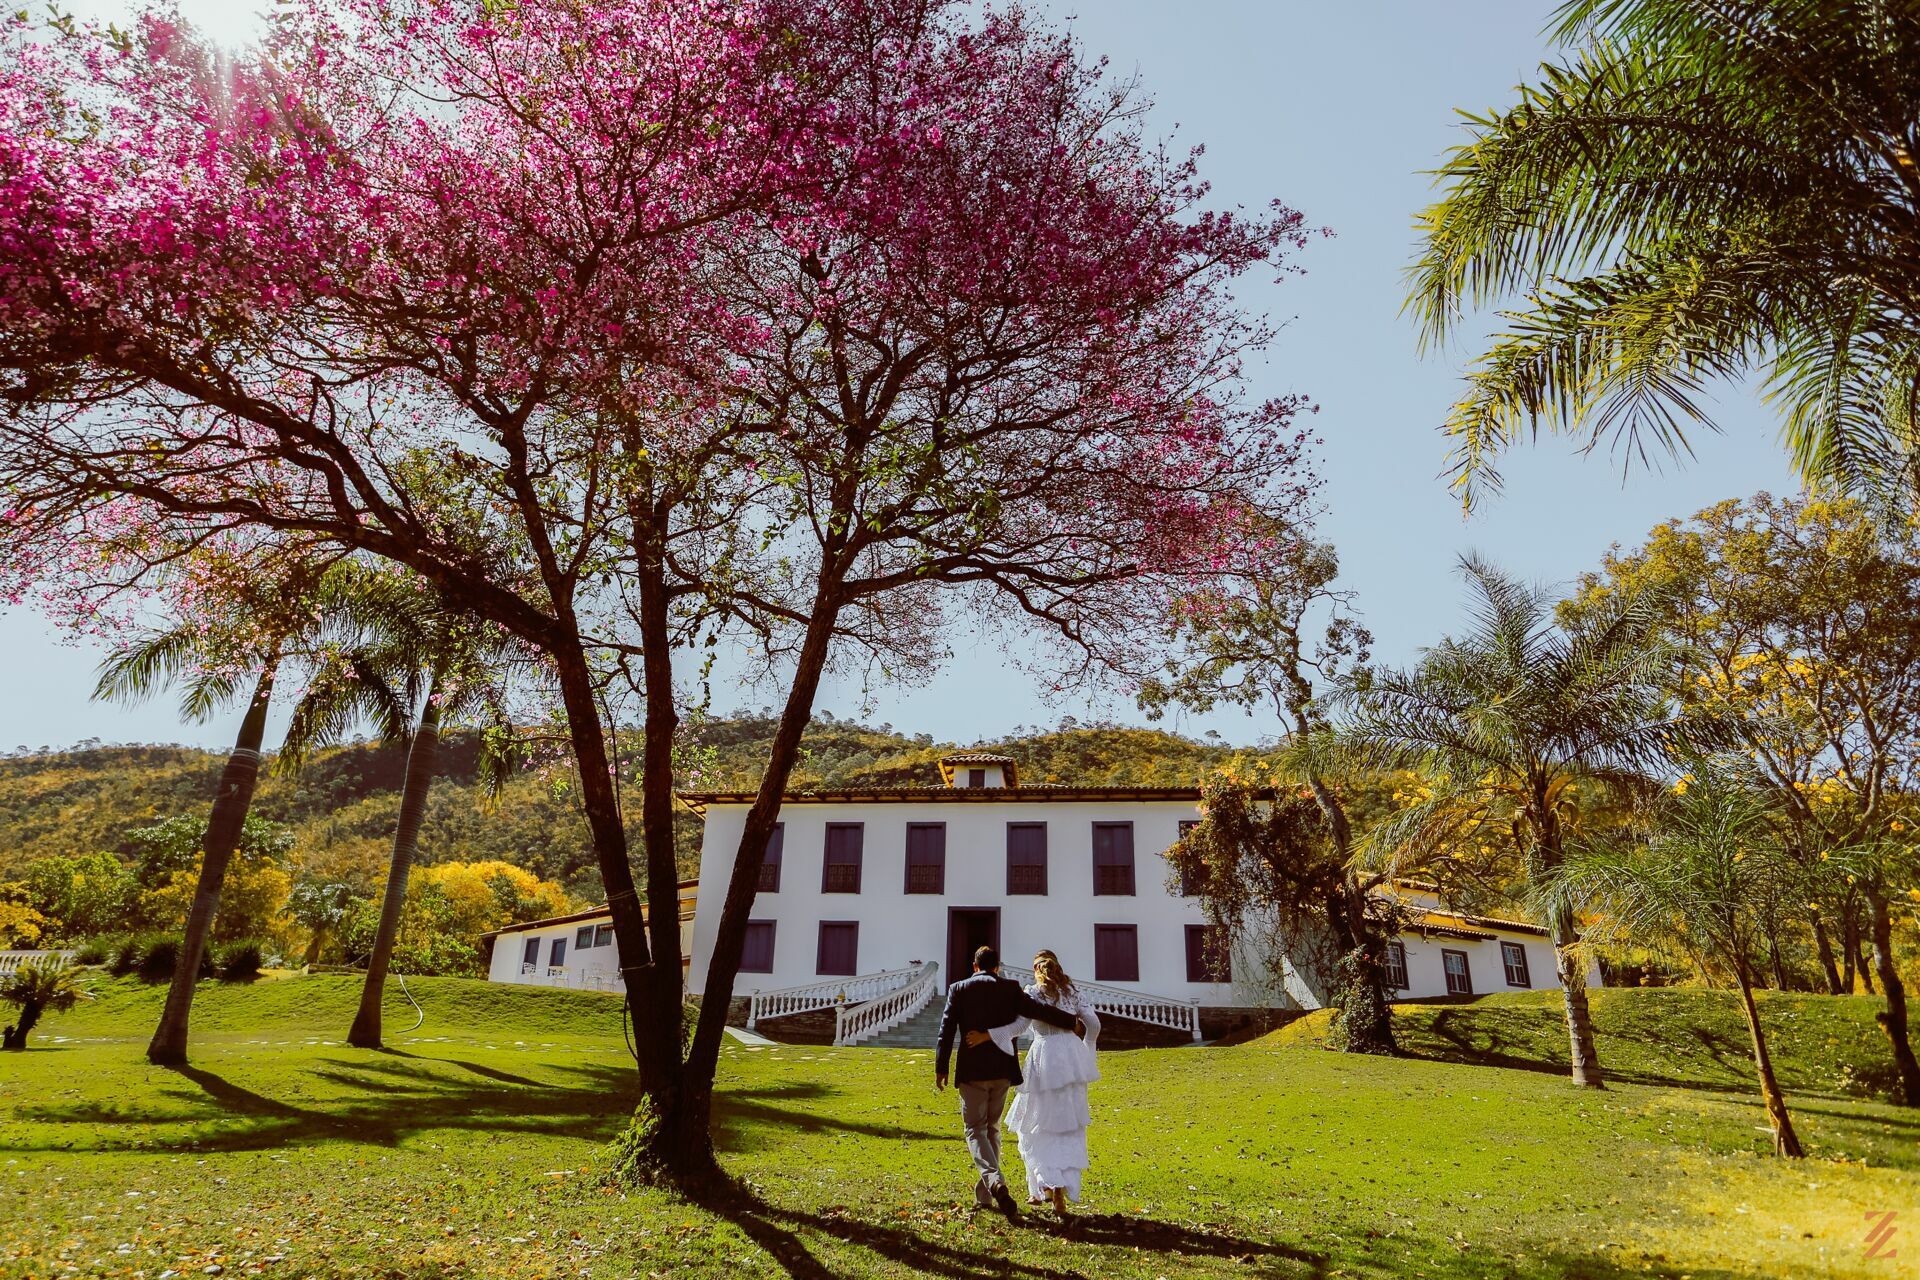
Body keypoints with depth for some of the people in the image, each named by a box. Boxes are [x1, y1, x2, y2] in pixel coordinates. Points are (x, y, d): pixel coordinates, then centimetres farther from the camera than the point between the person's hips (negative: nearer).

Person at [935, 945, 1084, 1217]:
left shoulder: (959, 989, 0)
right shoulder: (1010, 988, 1)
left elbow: (947, 1030, -3)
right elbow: (1039, 1010, -6)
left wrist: (940, 1068, 1)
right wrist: (1073, 1023, 6)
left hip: (972, 1071, -2)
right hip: (1002, 1070, 2)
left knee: (975, 1129, 5)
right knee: (992, 1128, 17)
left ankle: (994, 1182, -20)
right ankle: (983, 1195, 21)